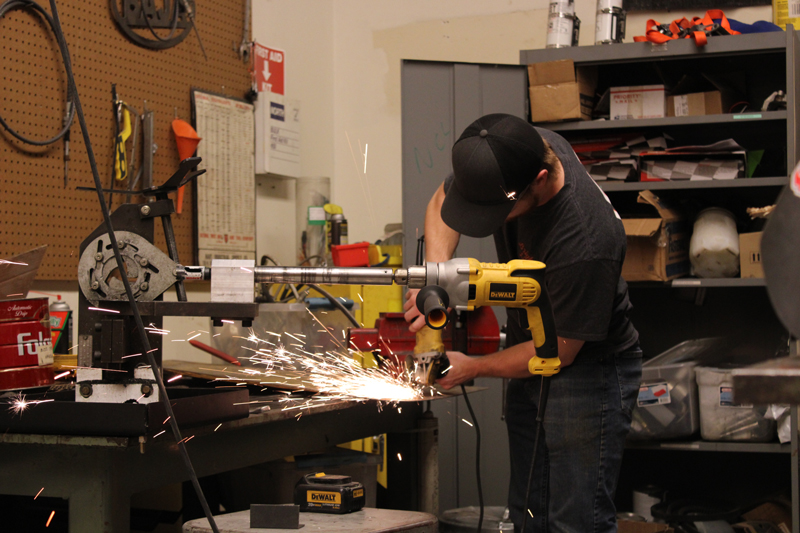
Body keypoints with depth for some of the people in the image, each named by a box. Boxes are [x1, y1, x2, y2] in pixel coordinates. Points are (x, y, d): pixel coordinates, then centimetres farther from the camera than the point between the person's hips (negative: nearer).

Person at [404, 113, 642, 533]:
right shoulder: (519, 151, -14)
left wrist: (472, 368, -9)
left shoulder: (585, 246, -35)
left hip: (586, 368, -8)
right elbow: (441, 202, 5)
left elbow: (559, 350, -21)